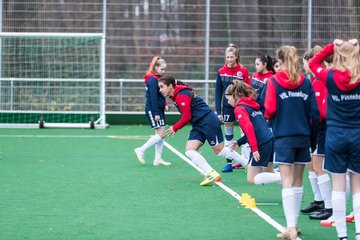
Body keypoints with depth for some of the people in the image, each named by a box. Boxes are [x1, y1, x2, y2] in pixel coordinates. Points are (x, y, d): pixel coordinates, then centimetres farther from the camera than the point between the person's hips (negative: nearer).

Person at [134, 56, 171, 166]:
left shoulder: (157, 79, 14)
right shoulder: (153, 80, -15)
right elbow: (153, 97, -19)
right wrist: (156, 113, -20)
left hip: (159, 110, 10)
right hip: (153, 110, -10)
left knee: (162, 134, 8)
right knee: (161, 133, -12)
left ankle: (158, 159, 11)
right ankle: (141, 150, -6)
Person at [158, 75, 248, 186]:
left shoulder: (182, 96, -18)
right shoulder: (176, 96, 11)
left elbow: (186, 117, -19)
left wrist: (174, 128, -8)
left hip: (209, 121, -9)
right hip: (198, 125, 9)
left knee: (220, 150, 0)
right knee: (189, 151, -2)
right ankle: (211, 174, -2)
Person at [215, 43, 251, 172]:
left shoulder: (243, 71, -6)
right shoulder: (221, 72, 1)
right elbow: (218, 92, 3)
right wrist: (218, 111, -1)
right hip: (227, 107, 3)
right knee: (228, 136, 7)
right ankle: (229, 163, 12)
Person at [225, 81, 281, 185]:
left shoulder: (239, 109, -8)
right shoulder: (252, 104, 19)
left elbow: (249, 128, -21)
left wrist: (254, 148, -25)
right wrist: (239, 142, 23)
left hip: (261, 144, -9)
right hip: (270, 140, 9)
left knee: (252, 179, -1)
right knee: (268, 173, 23)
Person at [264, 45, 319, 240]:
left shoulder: (274, 81, -8)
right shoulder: (306, 82, 2)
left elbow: (269, 110, -12)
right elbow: (314, 111, 1)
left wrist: (268, 117, 10)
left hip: (283, 137, -4)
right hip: (303, 137, 4)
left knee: (287, 183, -6)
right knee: (298, 182, 15)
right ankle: (294, 224, 23)